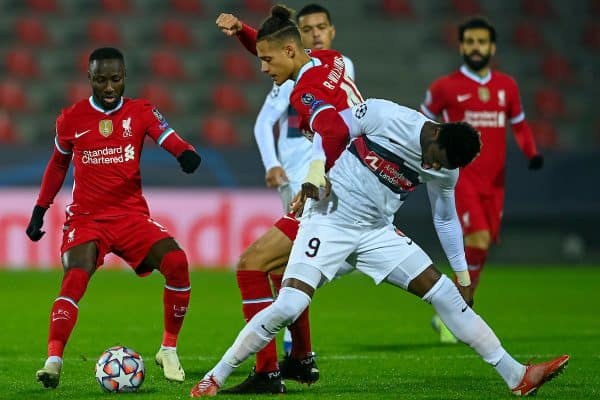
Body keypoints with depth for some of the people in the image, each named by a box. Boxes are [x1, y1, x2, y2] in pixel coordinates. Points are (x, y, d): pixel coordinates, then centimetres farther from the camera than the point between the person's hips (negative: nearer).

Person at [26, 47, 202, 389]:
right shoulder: (71, 119, 4)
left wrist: (186, 153, -37)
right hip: (86, 217, -1)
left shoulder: (140, 112, 2)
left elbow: (170, 139, -14)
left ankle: (169, 350, -4)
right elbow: (58, 165, 19)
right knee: (75, 279, -26)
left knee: (177, 263, -20)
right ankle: (53, 361, -30)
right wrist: (40, 210, 17)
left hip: (132, 215, 1)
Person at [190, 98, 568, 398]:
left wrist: (464, 275, 17)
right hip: (328, 219, -5)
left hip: (378, 232, 5)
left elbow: (446, 219, 13)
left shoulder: (446, 170, -2)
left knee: (445, 293, -3)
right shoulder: (382, 115, -18)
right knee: (288, 307, -19)